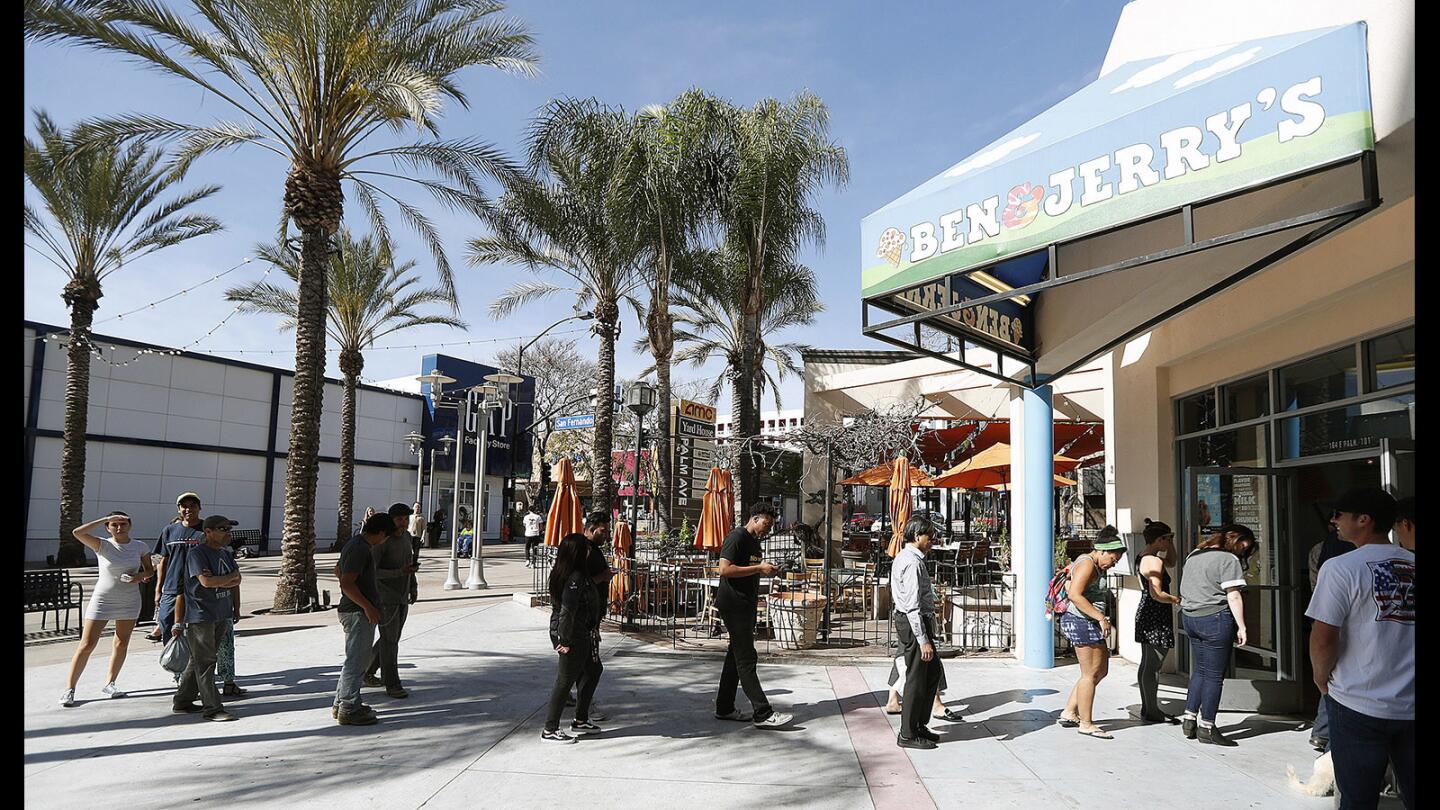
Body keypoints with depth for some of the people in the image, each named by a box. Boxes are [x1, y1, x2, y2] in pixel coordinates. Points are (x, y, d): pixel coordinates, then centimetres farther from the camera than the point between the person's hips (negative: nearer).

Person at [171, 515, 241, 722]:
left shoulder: (224, 554, 14)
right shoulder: (196, 553, -12)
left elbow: (236, 581, 7)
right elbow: (205, 581, -22)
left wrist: (217, 580, -12)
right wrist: (230, 577, -8)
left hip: (219, 615, 8)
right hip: (199, 615, -8)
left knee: (198, 660, 15)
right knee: (205, 662, -5)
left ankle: (182, 702, 26)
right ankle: (213, 708, -3)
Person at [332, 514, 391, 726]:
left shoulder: (354, 544, 13)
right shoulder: (361, 549, -20)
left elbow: (338, 569, 29)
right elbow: (347, 583, -26)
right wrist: (368, 606, -22)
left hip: (358, 611, 11)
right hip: (358, 612, -11)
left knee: (359, 658, 18)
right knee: (355, 660, -3)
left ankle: (341, 704, 26)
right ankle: (348, 710, 4)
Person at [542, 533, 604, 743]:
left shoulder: (560, 573, 6)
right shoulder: (576, 578, -23)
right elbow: (568, 611, -26)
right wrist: (566, 641, -20)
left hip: (583, 635, 10)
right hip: (575, 637, -10)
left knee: (593, 670, 22)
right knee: (565, 681, 0)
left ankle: (580, 720, 31)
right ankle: (549, 730, 11)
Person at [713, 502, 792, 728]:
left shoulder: (755, 541, 18)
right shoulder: (736, 538, -12)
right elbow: (724, 569, -21)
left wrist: (767, 570, 10)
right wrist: (759, 568, -20)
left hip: (746, 606, 10)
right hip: (733, 605, -10)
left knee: (736, 657, 13)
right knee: (746, 659, -9)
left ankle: (724, 708, 21)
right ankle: (762, 713, -10)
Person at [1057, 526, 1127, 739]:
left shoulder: (1095, 566, 18)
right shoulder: (1087, 564, -15)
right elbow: (1074, 595, -26)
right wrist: (1101, 617, -25)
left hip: (1089, 624, 11)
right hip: (1082, 622, -11)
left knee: (1101, 671, 15)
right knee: (1091, 674, -4)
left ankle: (1069, 713, 19)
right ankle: (1086, 724, 6)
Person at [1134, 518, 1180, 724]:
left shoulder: (1142, 557, 12)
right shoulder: (1154, 561, -18)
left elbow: (1171, 561, 25)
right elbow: (1157, 594, -24)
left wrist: (1171, 543, 11)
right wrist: (1176, 599, -8)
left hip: (1145, 614, 10)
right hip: (1156, 617, -10)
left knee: (1146, 665, 14)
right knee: (1153, 666, -4)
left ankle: (1147, 708, 22)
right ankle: (1152, 712, 2)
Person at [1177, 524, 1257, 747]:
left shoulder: (1194, 555, 13)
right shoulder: (1228, 560, -11)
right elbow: (1233, 596, -14)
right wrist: (1241, 627, -11)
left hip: (1189, 617, 7)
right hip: (1215, 619, -7)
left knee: (1199, 670, 17)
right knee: (1214, 675, 2)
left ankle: (1189, 719, 16)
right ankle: (1207, 728, 7)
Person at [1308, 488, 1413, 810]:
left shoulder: (1341, 568, -12)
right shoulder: (1413, 565, 4)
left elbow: (1323, 639, -14)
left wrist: (1322, 679, 4)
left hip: (1360, 705, -5)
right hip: (1411, 706, 5)